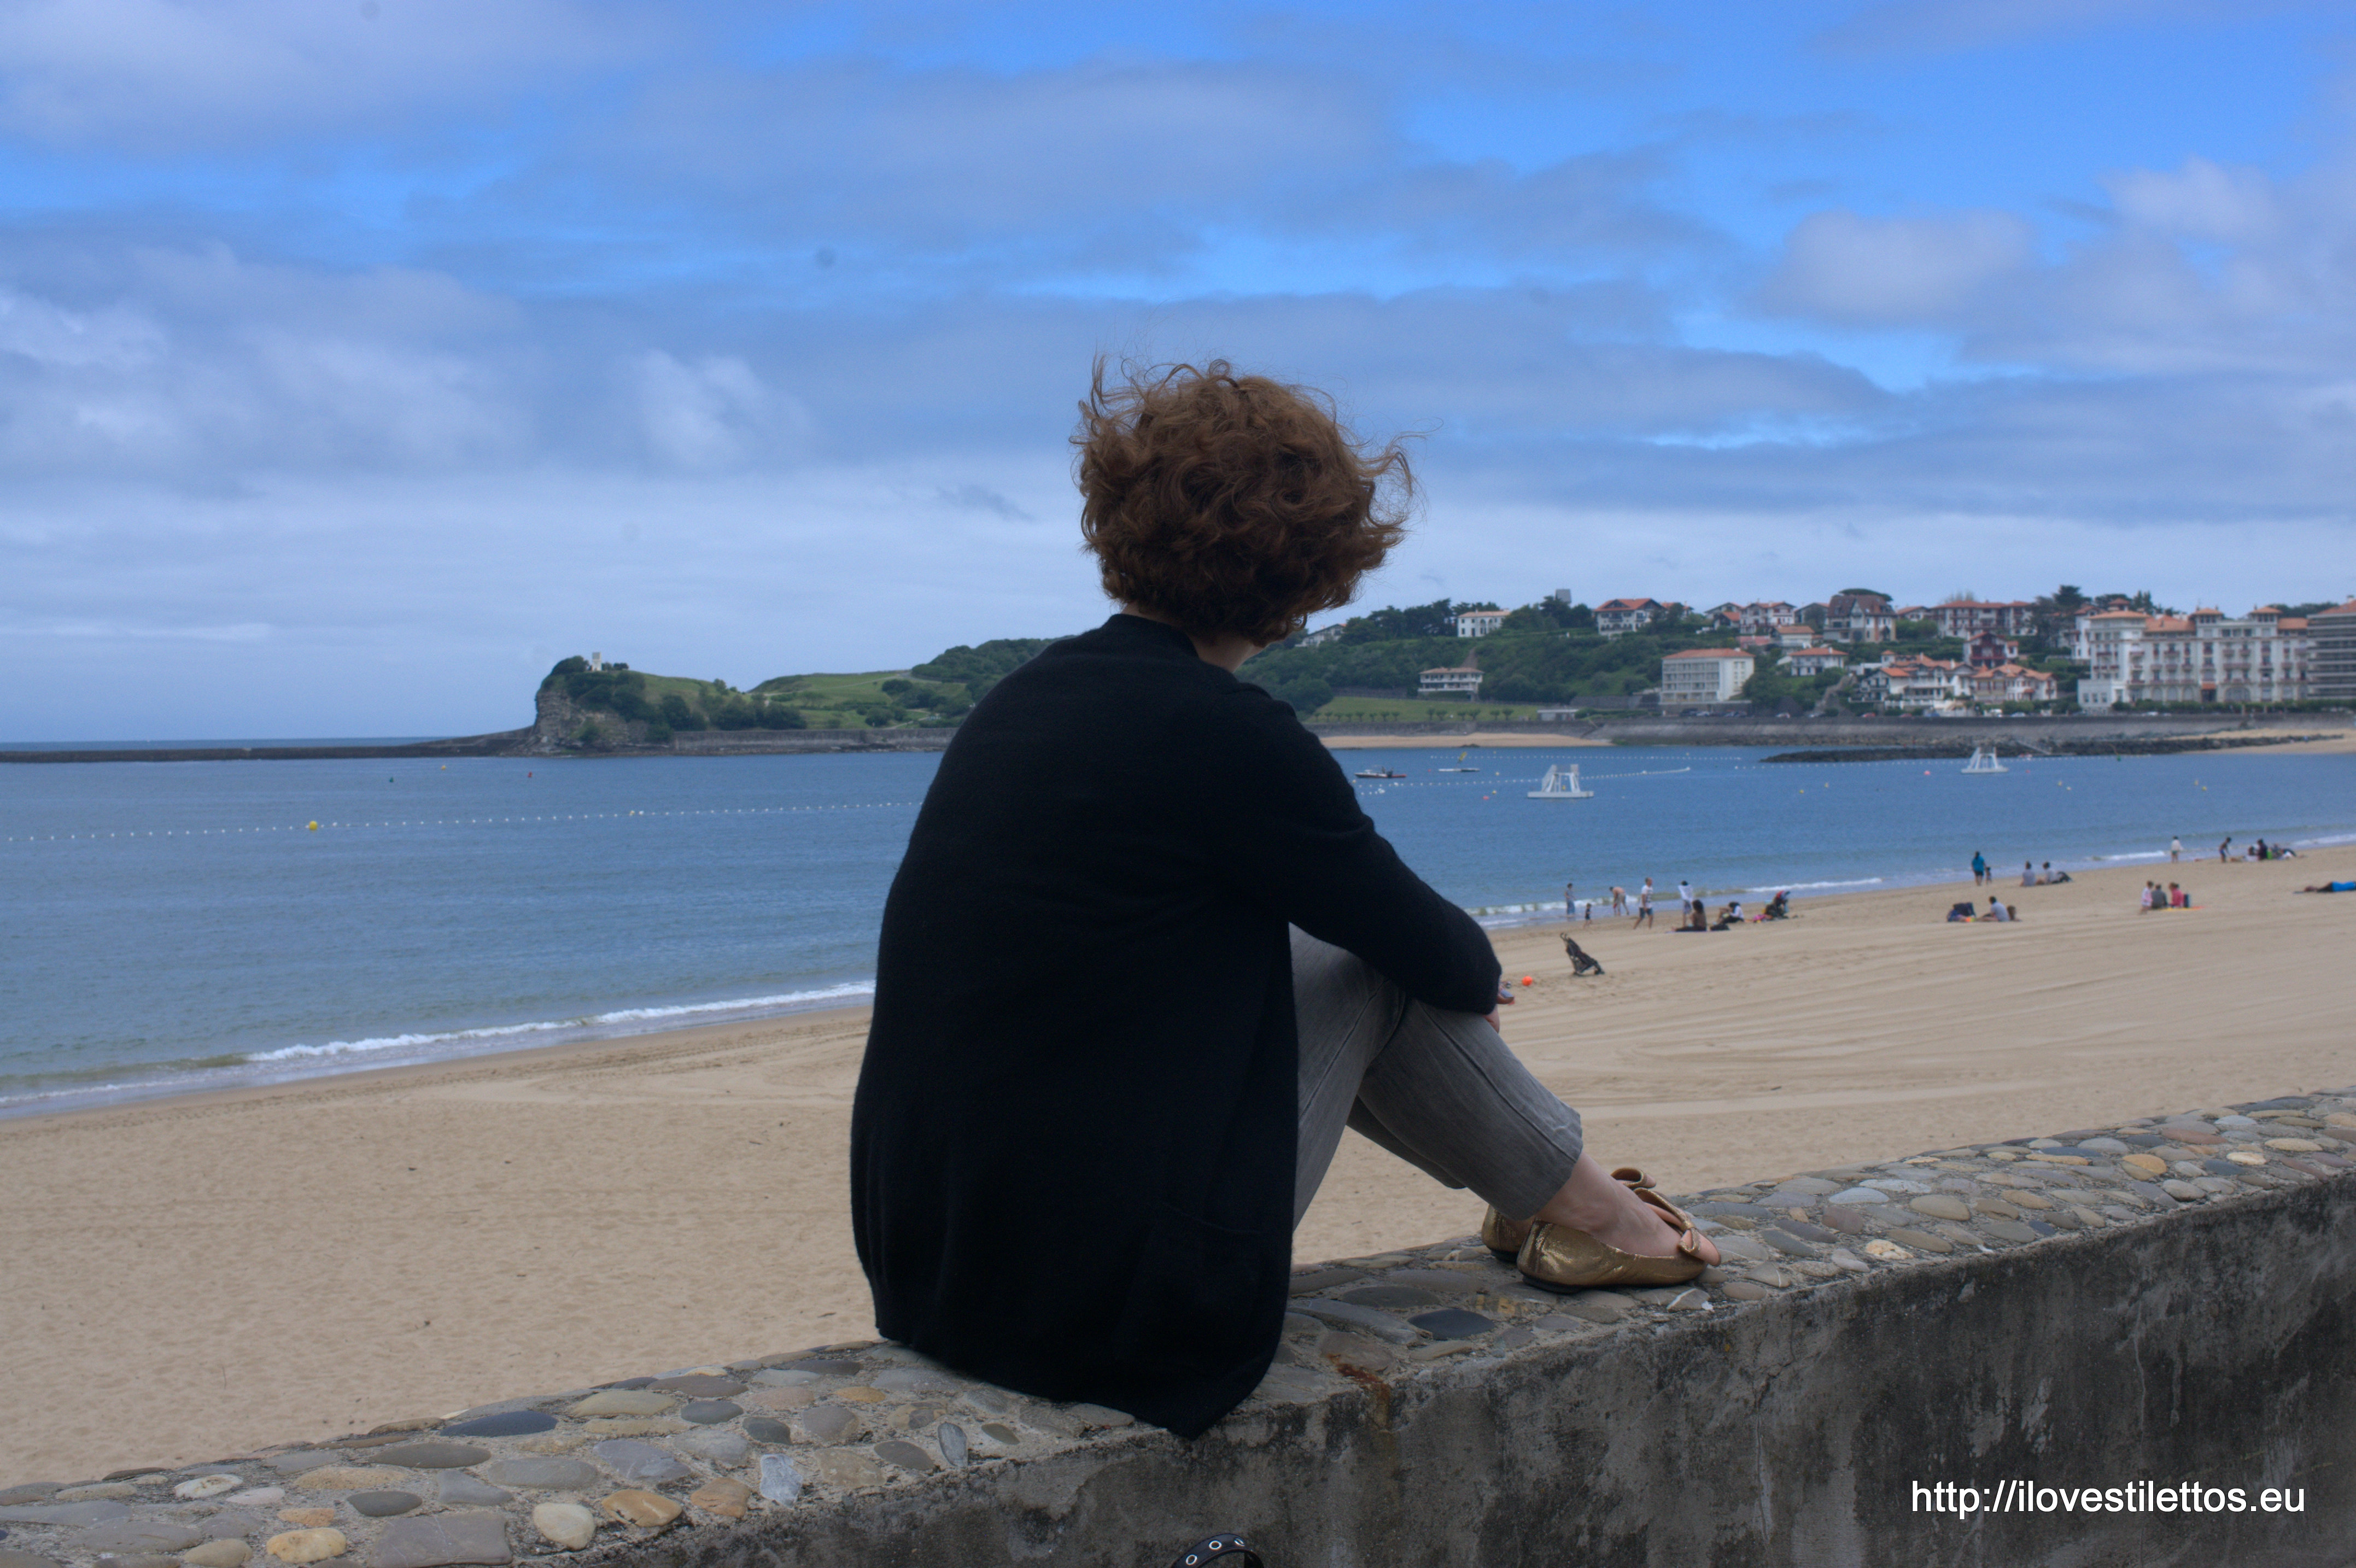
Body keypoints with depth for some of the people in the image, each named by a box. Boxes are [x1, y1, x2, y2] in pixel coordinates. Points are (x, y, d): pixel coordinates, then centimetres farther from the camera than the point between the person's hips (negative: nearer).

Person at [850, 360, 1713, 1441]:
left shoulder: (1024, 702, 7)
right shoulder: (1224, 736, -17)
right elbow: (1450, 963, -4)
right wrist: (1476, 965, 21)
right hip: (1118, 1304, -8)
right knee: (1373, 967, 7)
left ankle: (1541, 1175, 35)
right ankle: (1581, 1211, 23)